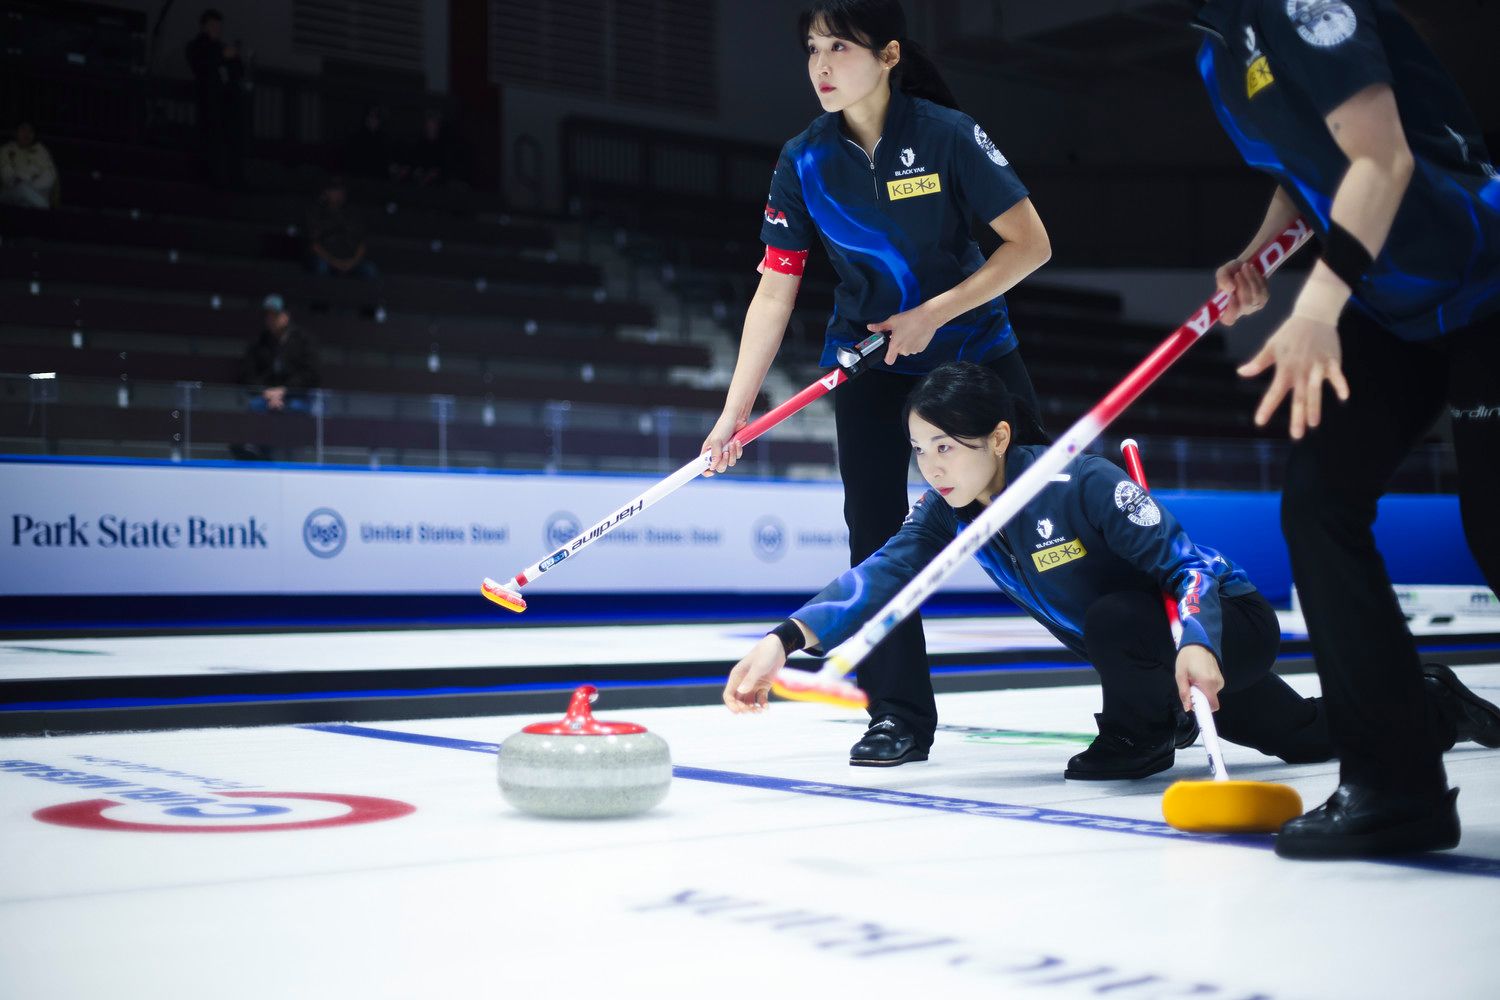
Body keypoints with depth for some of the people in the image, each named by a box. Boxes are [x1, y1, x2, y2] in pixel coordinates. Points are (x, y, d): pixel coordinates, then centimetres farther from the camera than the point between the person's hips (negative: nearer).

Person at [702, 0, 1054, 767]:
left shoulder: (946, 134, -18)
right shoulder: (804, 160, -10)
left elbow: (1030, 244, -15)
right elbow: (774, 292, -9)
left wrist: (934, 313, -22)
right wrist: (735, 411, -13)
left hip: (972, 344, -2)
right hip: (871, 358, 3)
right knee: (875, 531, -5)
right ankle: (899, 714, 4)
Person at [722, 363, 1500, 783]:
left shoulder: (1082, 485, -33)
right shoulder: (947, 514, -14)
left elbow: (1190, 562, -33)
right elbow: (882, 575, -27)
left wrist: (1196, 645, -53)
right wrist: (785, 641, -41)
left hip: (1224, 627, -7)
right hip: (1147, 646, 7)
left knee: (1113, 614, -37)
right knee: (1308, 736, 23)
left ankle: (1140, 736, -6)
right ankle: (1436, 707, 48)